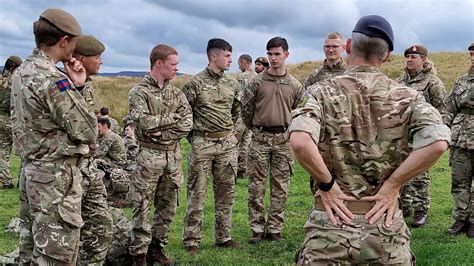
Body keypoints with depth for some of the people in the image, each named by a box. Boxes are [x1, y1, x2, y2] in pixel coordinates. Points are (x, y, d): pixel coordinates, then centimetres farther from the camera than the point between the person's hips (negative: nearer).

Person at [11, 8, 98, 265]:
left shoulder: (21, 71, 8)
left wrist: (75, 85, 3)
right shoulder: (52, 79, -21)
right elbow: (86, 130, -17)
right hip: (56, 175, -9)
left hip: (31, 170, 9)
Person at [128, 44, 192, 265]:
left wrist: (162, 133, -14)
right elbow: (144, 122, -21)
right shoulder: (138, 92, -7)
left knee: (168, 207, 12)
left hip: (173, 156, 6)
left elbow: (187, 124, -2)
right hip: (148, 156, -5)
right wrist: (173, 117, -10)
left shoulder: (176, 93, 9)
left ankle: (157, 247, 27)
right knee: (142, 208, 1)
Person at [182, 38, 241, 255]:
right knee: (197, 193, 1)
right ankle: (192, 240, 10)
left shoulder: (232, 83, 8)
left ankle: (224, 237, 22)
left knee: (226, 192, 11)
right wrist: (193, 134, 1)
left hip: (227, 143, 5)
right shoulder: (195, 83, -8)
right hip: (202, 143, -5)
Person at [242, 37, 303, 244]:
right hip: (260, 138, -1)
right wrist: (256, 129, 11)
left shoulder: (294, 85, 4)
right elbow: (246, 108, 6)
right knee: (256, 184, 2)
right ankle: (257, 229, 12)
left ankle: (275, 229, 16)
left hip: (283, 139, 1)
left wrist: (288, 131, 8)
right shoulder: (257, 82, 0)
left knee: (280, 187, 5)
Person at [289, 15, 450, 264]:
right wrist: (392, 184, -8)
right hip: (387, 226, 2)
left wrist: (326, 184, -10)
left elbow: (300, 141, -24)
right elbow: (438, 142, -16)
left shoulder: (322, 92, -5)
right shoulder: (407, 97, 0)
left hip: (331, 225, -1)